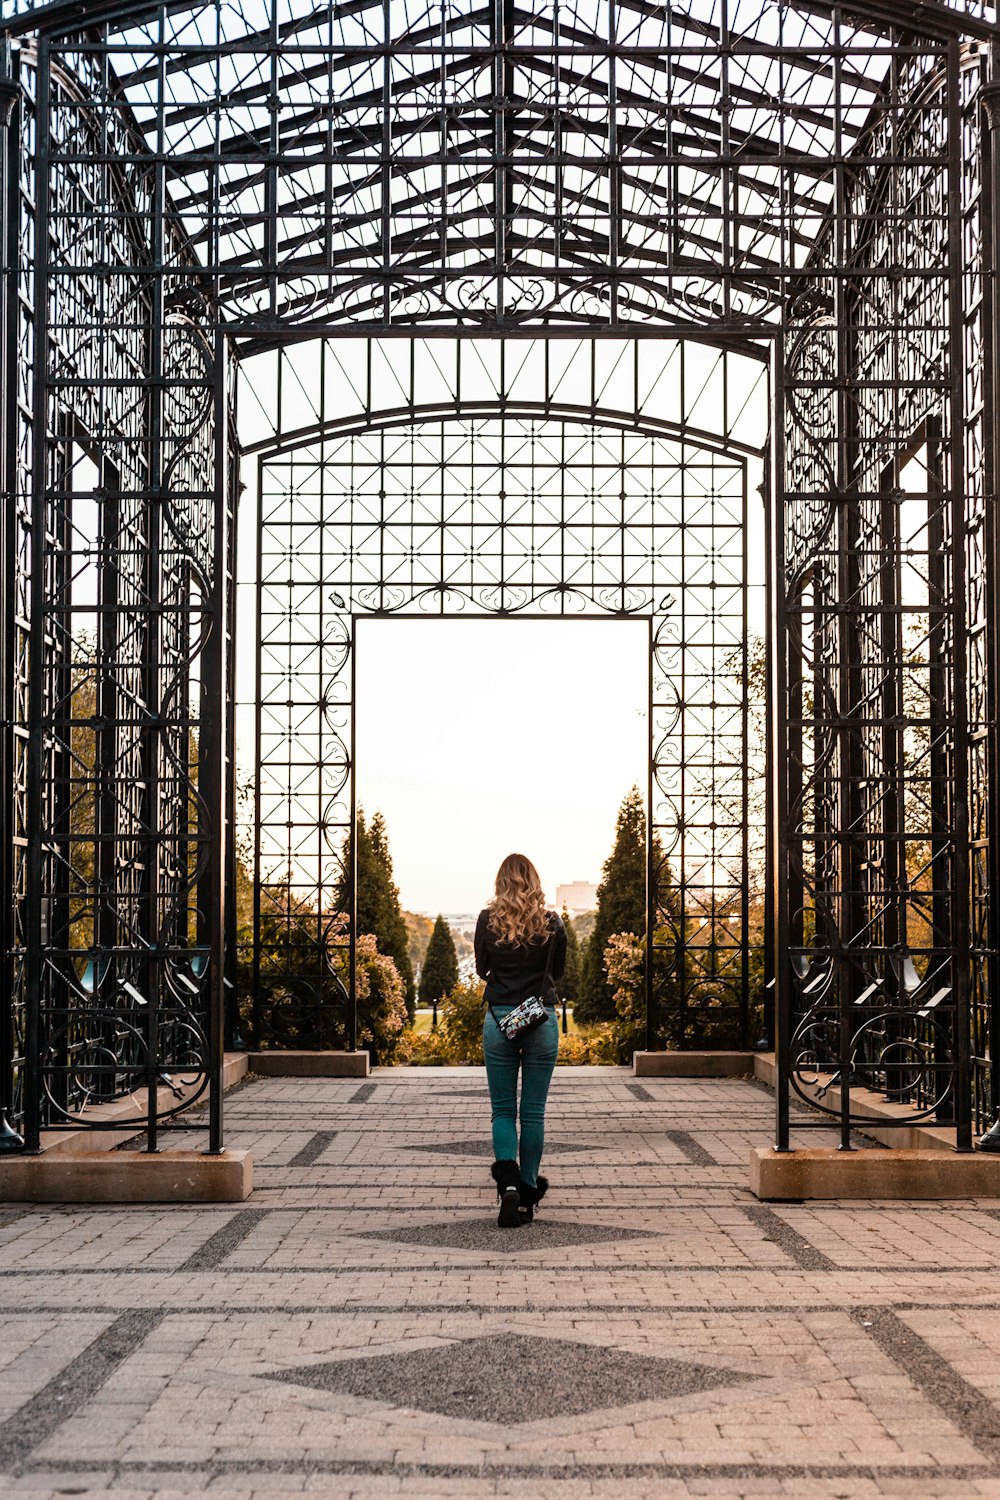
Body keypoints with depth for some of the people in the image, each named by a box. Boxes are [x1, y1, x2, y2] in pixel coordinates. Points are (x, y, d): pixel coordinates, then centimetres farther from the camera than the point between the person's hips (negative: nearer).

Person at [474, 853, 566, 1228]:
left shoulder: (488, 920, -3)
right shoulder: (551, 923, -2)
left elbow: (481, 969, 9)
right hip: (542, 1019, 0)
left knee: (502, 1109, 8)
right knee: (533, 1111, 8)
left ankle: (508, 1181, -12)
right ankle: (528, 1193, 11)